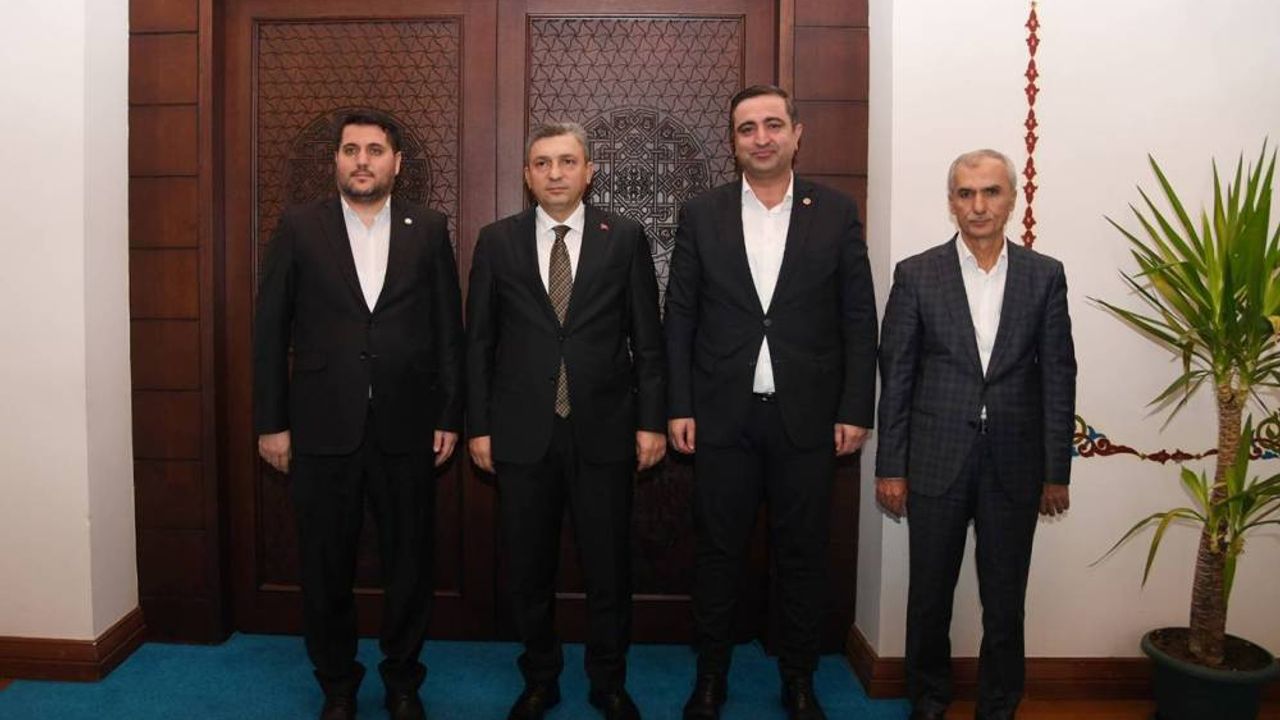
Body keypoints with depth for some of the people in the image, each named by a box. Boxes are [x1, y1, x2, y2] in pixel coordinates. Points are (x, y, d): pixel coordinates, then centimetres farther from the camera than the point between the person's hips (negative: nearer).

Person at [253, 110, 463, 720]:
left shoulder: (428, 230, 4)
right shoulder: (299, 228, 2)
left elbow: (448, 329, 4)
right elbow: (270, 330, 2)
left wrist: (449, 417, 1)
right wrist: (270, 423, -1)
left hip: (406, 428, 1)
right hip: (322, 429, 0)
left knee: (409, 562, 10)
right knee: (326, 568, 11)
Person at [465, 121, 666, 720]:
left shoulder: (624, 238, 2)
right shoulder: (497, 241, 4)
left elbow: (647, 338, 2)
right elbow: (479, 342, 5)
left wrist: (651, 421, -2)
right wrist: (478, 425, 1)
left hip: (604, 430, -1)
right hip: (522, 433, 1)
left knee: (609, 566, 9)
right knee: (529, 569, 11)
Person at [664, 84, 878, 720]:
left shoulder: (836, 213, 3)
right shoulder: (701, 215, 3)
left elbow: (859, 319, 2)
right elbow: (679, 318, 3)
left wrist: (855, 410, -3)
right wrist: (678, 408, -2)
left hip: (807, 417, 0)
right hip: (722, 416, 0)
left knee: (803, 556, 10)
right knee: (718, 553, 10)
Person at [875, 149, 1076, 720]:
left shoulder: (1045, 276, 3)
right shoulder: (916, 274, -1)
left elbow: (1058, 377, 4)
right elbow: (895, 377, -1)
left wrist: (1057, 470, 2)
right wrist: (890, 467, -3)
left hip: (1014, 465, 1)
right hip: (936, 462, -1)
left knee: (1006, 602, 11)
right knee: (929, 597, 11)